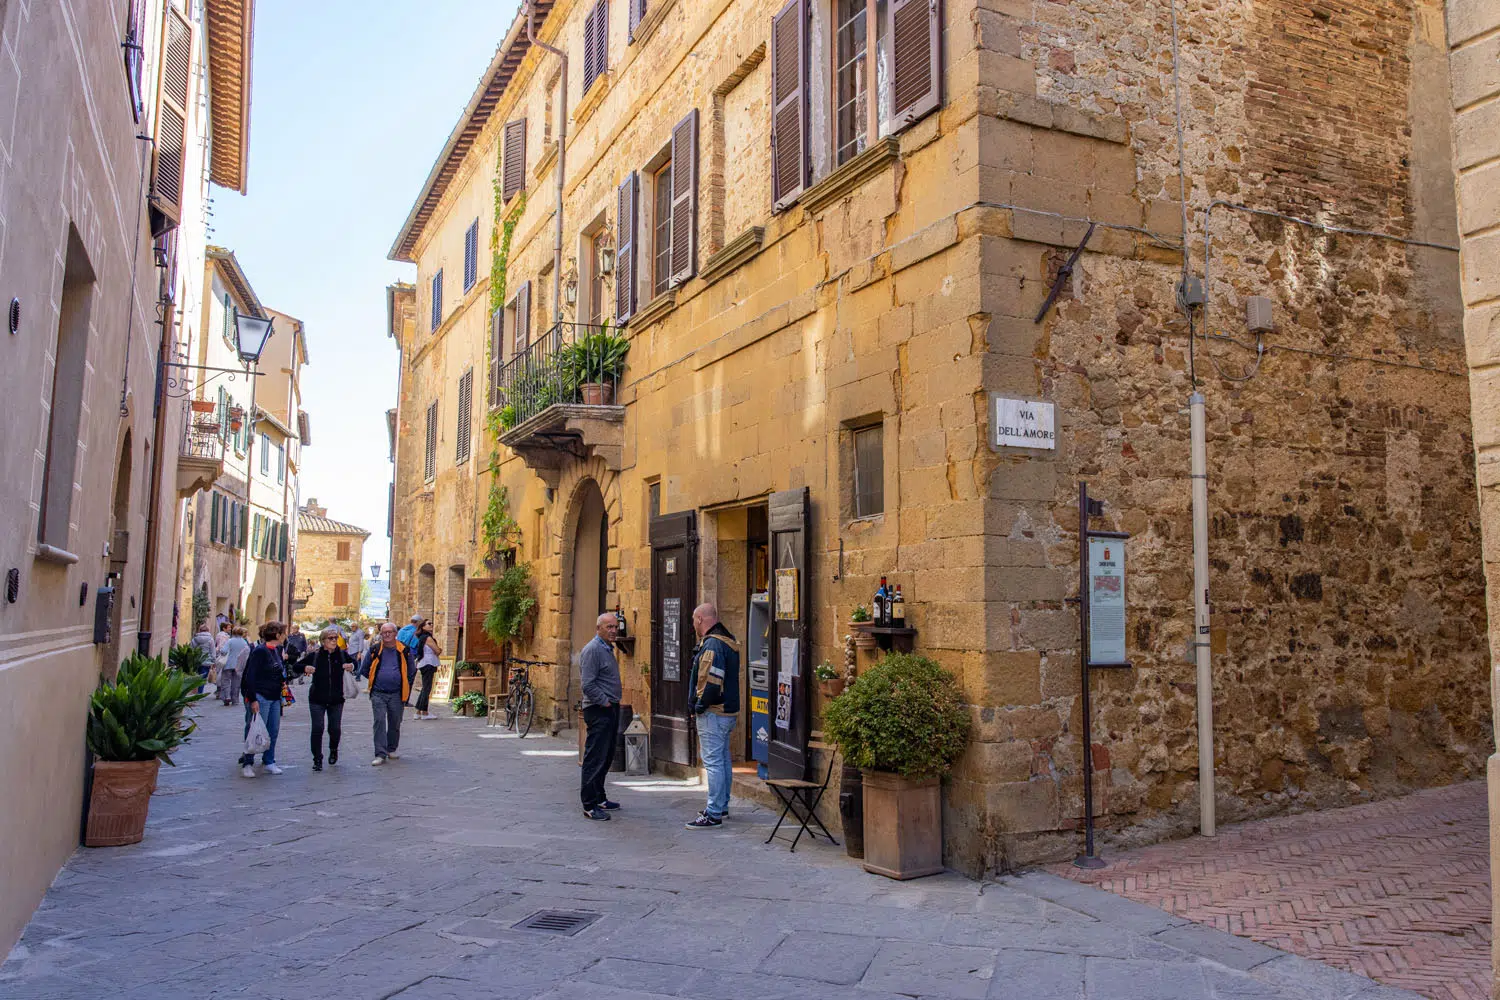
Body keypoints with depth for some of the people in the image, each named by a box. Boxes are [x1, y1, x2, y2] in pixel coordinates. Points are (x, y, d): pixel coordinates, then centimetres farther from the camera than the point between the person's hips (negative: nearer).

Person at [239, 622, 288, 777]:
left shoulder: (277, 650, 11)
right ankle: (247, 763, 7)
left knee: (273, 730, 10)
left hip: (275, 697, 8)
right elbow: (250, 676, -17)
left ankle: (269, 762, 19)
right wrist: (252, 699, -20)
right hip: (260, 697, -8)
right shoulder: (260, 651, -14)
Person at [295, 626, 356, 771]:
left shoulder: (342, 654, 1)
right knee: (317, 729, -5)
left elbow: (354, 663, 18)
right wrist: (305, 668, -18)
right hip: (317, 699, -1)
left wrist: (352, 666, -5)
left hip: (336, 700, 1)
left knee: (335, 729, 4)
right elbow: (297, 666, 3)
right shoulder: (314, 655, -4)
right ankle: (317, 760, 8)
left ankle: (333, 750, 35)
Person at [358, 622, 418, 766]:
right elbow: (364, 670, 14)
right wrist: (376, 680, 11)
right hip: (378, 694, -1)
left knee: (395, 723, 10)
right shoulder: (374, 650, 2)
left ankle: (391, 749, 26)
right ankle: (381, 754, -9)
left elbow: (412, 671, 15)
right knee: (379, 722, -9)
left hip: (397, 694, 1)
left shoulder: (403, 651, 2)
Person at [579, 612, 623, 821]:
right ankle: (590, 805, -3)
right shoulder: (592, 649, -14)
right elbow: (588, 685, -20)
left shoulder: (608, 649, 17)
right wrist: (605, 702, -15)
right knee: (595, 759, -7)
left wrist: (615, 701, 14)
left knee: (606, 757, 15)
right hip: (598, 710, -10)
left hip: (610, 709, 10)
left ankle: (599, 798, 24)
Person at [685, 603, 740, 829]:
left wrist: (700, 705, -17)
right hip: (727, 711, 11)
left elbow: (713, 680, -26)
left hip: (713, 713, -11)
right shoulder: (727, 641, 14)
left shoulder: (712, 644, -19)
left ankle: (714, 815, -6)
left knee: (713, 762, -8)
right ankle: (721, 806, 30)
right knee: (723, 759, 18)